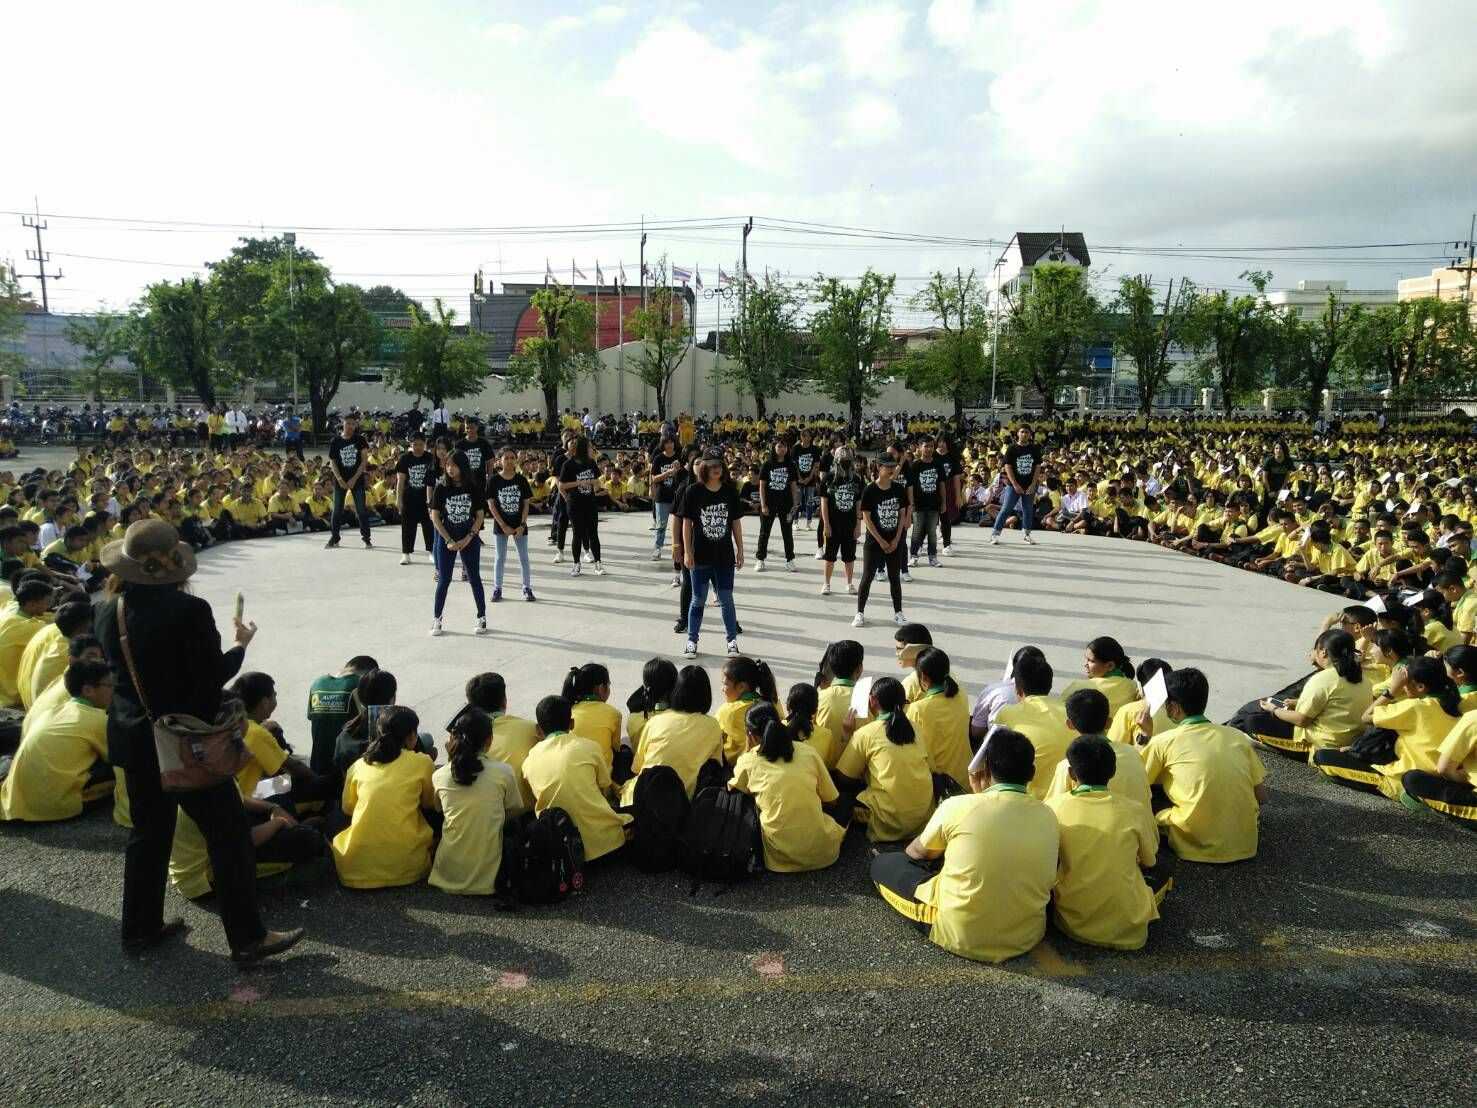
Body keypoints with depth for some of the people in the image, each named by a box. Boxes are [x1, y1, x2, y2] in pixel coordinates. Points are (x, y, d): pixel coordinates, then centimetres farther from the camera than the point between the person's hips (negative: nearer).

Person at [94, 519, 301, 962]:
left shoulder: (107, 612, -3)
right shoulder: (188, 609, -23)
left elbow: (120, 670, 11)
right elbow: (213, 677, -17)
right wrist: (241, 645, 0)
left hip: (133, 738, 7)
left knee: (149, 831, 22)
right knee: (229, 834, 4)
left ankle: (141, 927, 35)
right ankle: (248, 937, 11)